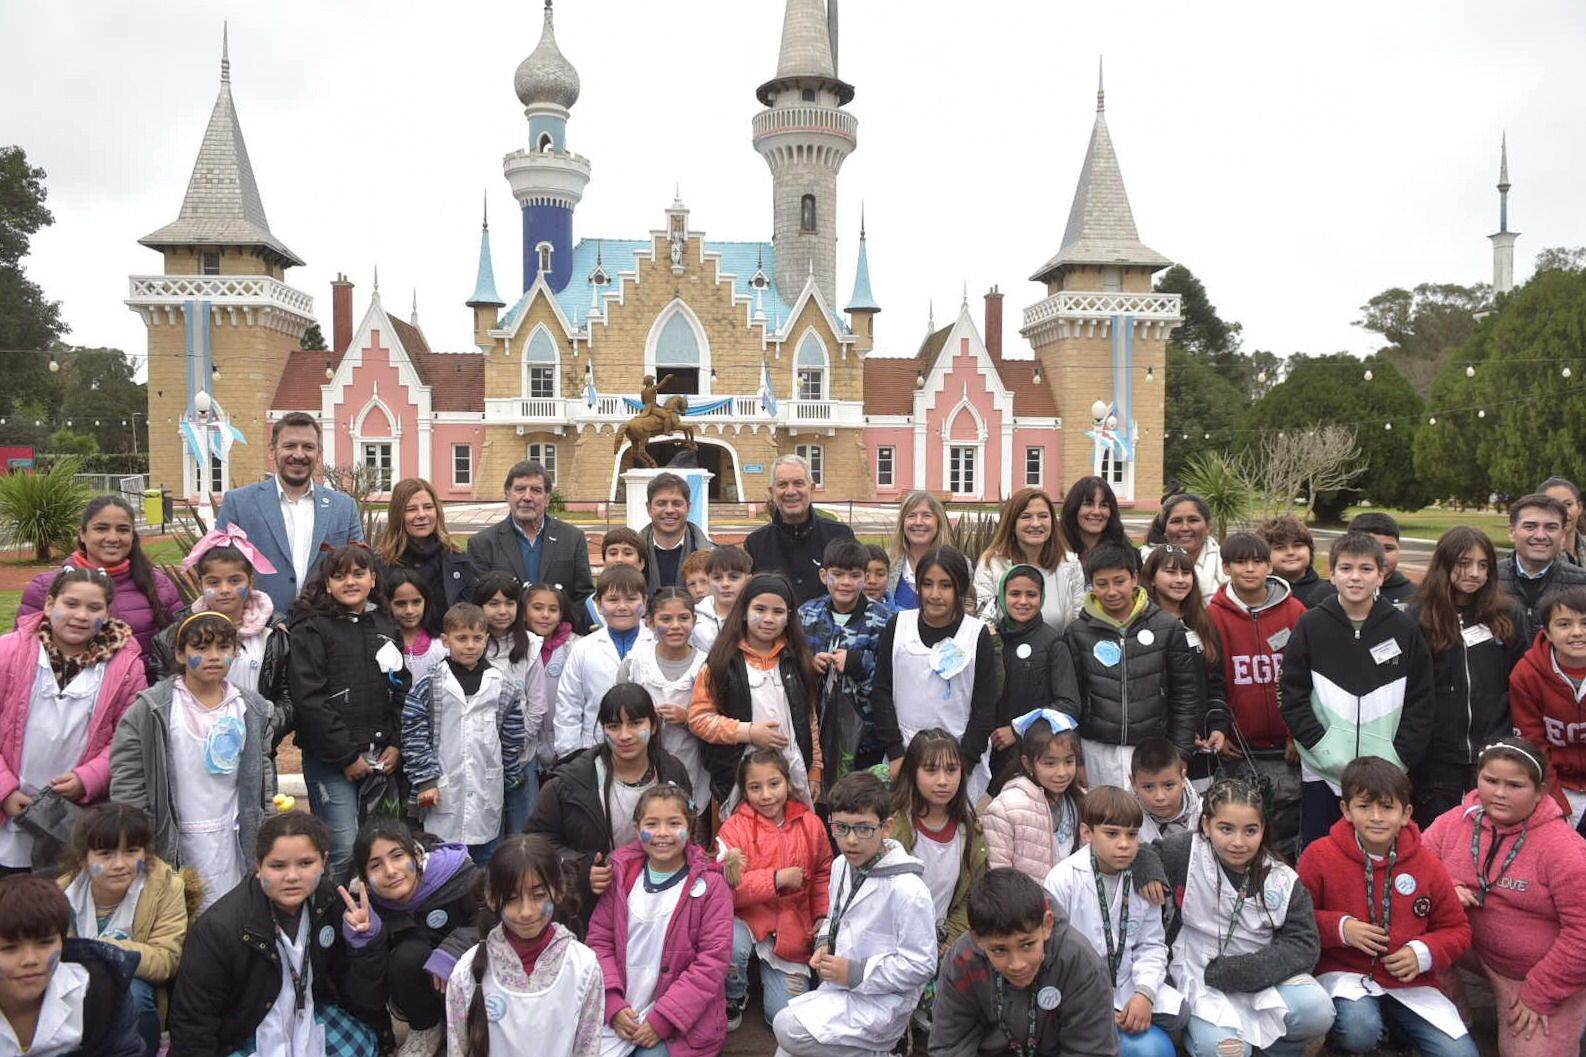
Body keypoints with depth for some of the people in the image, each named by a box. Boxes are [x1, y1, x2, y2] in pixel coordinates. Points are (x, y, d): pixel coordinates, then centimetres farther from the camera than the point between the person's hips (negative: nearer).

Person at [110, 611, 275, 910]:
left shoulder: (253, 710, 6)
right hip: (170, 841, -2)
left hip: (230, 839, 2)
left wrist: (265, 838, 9)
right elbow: (126, 777, -3)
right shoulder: (152, 710, -4)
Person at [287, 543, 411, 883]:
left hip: (379, 757, 5)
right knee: (344, 850, -9)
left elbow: (402, 690, 12)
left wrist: (395, 745, 0)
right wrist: (346, 756, -12)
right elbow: (309, 700, -11)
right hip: (330, 759, -5)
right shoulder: (312, 629, -4)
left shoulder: (386, 626, 12)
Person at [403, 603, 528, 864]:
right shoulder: (428, 686, -3)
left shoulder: (503, 687, 4)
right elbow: (414, 737, -4)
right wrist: (425, 781, -8)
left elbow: (514, 738, 9)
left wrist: (511, 778, 9)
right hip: (442, 798, -2)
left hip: (488, 800, 2)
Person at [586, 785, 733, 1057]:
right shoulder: (621, 875, 2)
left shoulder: (710, 884, -9)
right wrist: (613, 1006, -7)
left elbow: (713, 960, -11)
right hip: (621, 1013, 3)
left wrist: (662, 1019, -14)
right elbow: (599, 940, 5)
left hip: (681, 1021, -3)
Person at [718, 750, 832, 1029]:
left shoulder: (810, 823, -2)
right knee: (732, 944, -37)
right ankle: (734, 997, -1)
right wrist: (778, 879, -23)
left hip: (791, 930, 2)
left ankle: (769, 973, 27)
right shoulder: (735, 828, -12)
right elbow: (725, 889, -22)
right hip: (746, 920, -2)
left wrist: (823, 916, 2)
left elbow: (823, 874, 14)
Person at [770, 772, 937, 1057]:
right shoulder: (841, 865, 1)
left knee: (788, 1027, -19)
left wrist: (856, 973, -20)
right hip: (841, 990, 7)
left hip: (879, 1002, -7)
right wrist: (824, 945, -1)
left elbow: (920, 966, -20)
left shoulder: (907, 889, -23)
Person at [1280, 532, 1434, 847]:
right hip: (1323, 775, -1)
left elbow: (1420, 701, 4)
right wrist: (1326, 750, -11)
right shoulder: (1311, 626, 0)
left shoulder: (1404, 629, 3)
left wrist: (1398, 757, -6)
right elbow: (1294, 699, -2)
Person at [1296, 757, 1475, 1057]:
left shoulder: (1427, 864, 0)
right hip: (1344, 973, -3)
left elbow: (1456, 929, 9)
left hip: (1408, 981, 3)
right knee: (1360, 1030, -32)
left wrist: (1424, 953, -9)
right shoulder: (1320, 855, -9)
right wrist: (1340, 928, -18)